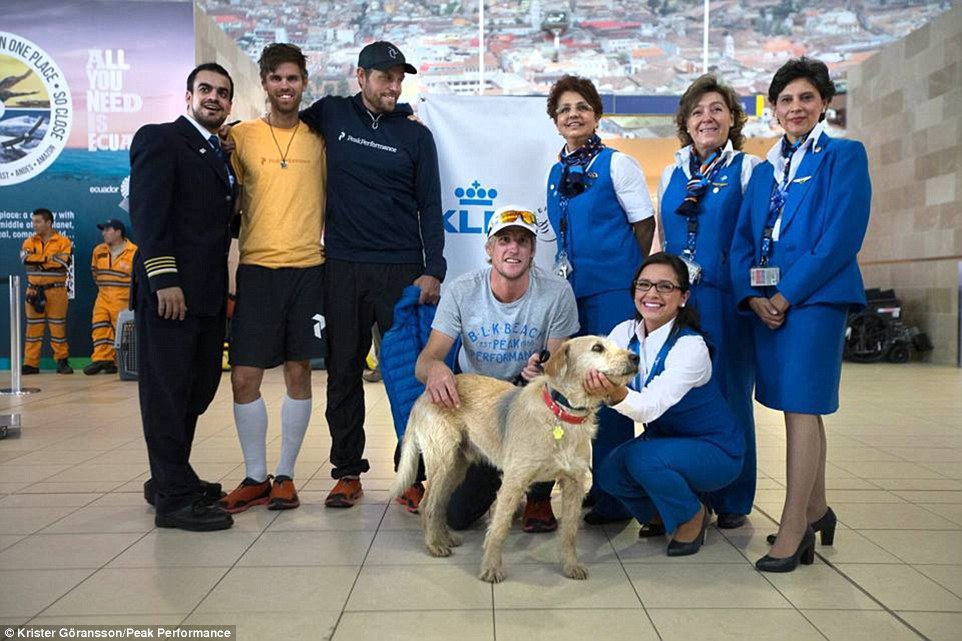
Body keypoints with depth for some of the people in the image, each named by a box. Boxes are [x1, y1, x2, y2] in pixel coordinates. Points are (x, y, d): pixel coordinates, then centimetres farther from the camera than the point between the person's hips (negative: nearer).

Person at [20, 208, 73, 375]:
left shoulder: (63, 242, 0)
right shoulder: (29, 242, 10)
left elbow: (63, 263, -15)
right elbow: (26, 259, -9)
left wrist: (38, 261, -9)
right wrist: (50, 258, -13)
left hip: (56, 291, -3)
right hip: (34, 291, 3)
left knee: (58, 326, 1)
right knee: (33, 326, 6)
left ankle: (62, 361, 11)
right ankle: (30, 363, 11)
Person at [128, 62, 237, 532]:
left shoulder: (222, 153, 21)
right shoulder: (159, 139, -1)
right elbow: (146, 212, -11)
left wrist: (223, 287, 10)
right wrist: (164, 278, -19)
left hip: (208, 291, 8)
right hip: (169, 288, -8)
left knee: (199, 388, 12)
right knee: (168, 391, -3)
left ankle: (168, 479, 26)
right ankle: (175, 498, 4)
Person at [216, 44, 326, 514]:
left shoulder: (319, 137, 8)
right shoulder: (242, 135, 7)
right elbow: (230, 198, 9)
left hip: (308, 267, 0)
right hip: (256, 267, 0)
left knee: (299, 372, 5)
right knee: (244, 377, -2)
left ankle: (285, 476, 18)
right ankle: (255, 478, 15)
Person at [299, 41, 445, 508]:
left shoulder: (416, 135, 6)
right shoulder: (331, 114, 7)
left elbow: (430, 207, 5)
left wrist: (433, 270, -4)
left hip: (401, 269, -1)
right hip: (342, 266, 1)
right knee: (343, 370, 5)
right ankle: (347, 473, 17)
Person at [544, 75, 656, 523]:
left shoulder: (617, 164, -3)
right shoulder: (557, 171, 15)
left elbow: (644, 223, -3)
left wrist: (632, 278, -3)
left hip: (612, 288, -6)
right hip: (571, 287, 7)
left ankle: (614, 496, 6)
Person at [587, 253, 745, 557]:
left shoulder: (691, 346, -27)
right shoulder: (625, 332, -8)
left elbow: (651, 406, -40)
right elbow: (590, 371, -19)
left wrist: (618, 394, -61)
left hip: (714, 450, -6)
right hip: (662, 439, 6)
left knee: (643, 458, -31)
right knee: (609, 474, -18)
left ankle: (693, 517, -1)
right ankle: (665, 511, 13)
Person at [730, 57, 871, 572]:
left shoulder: (845, 156, 1)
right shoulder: (765, 170, 18)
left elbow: (842, 236, -11)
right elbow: (743, 239, 12)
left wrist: (788, 294, -15)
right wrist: (752, 295, -5)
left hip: (815, 296, -6)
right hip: (767, 301, 6)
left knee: (802, 407, -7)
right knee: (801, 408, 14)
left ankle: (792, 533, -2)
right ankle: (816, 511, 28)